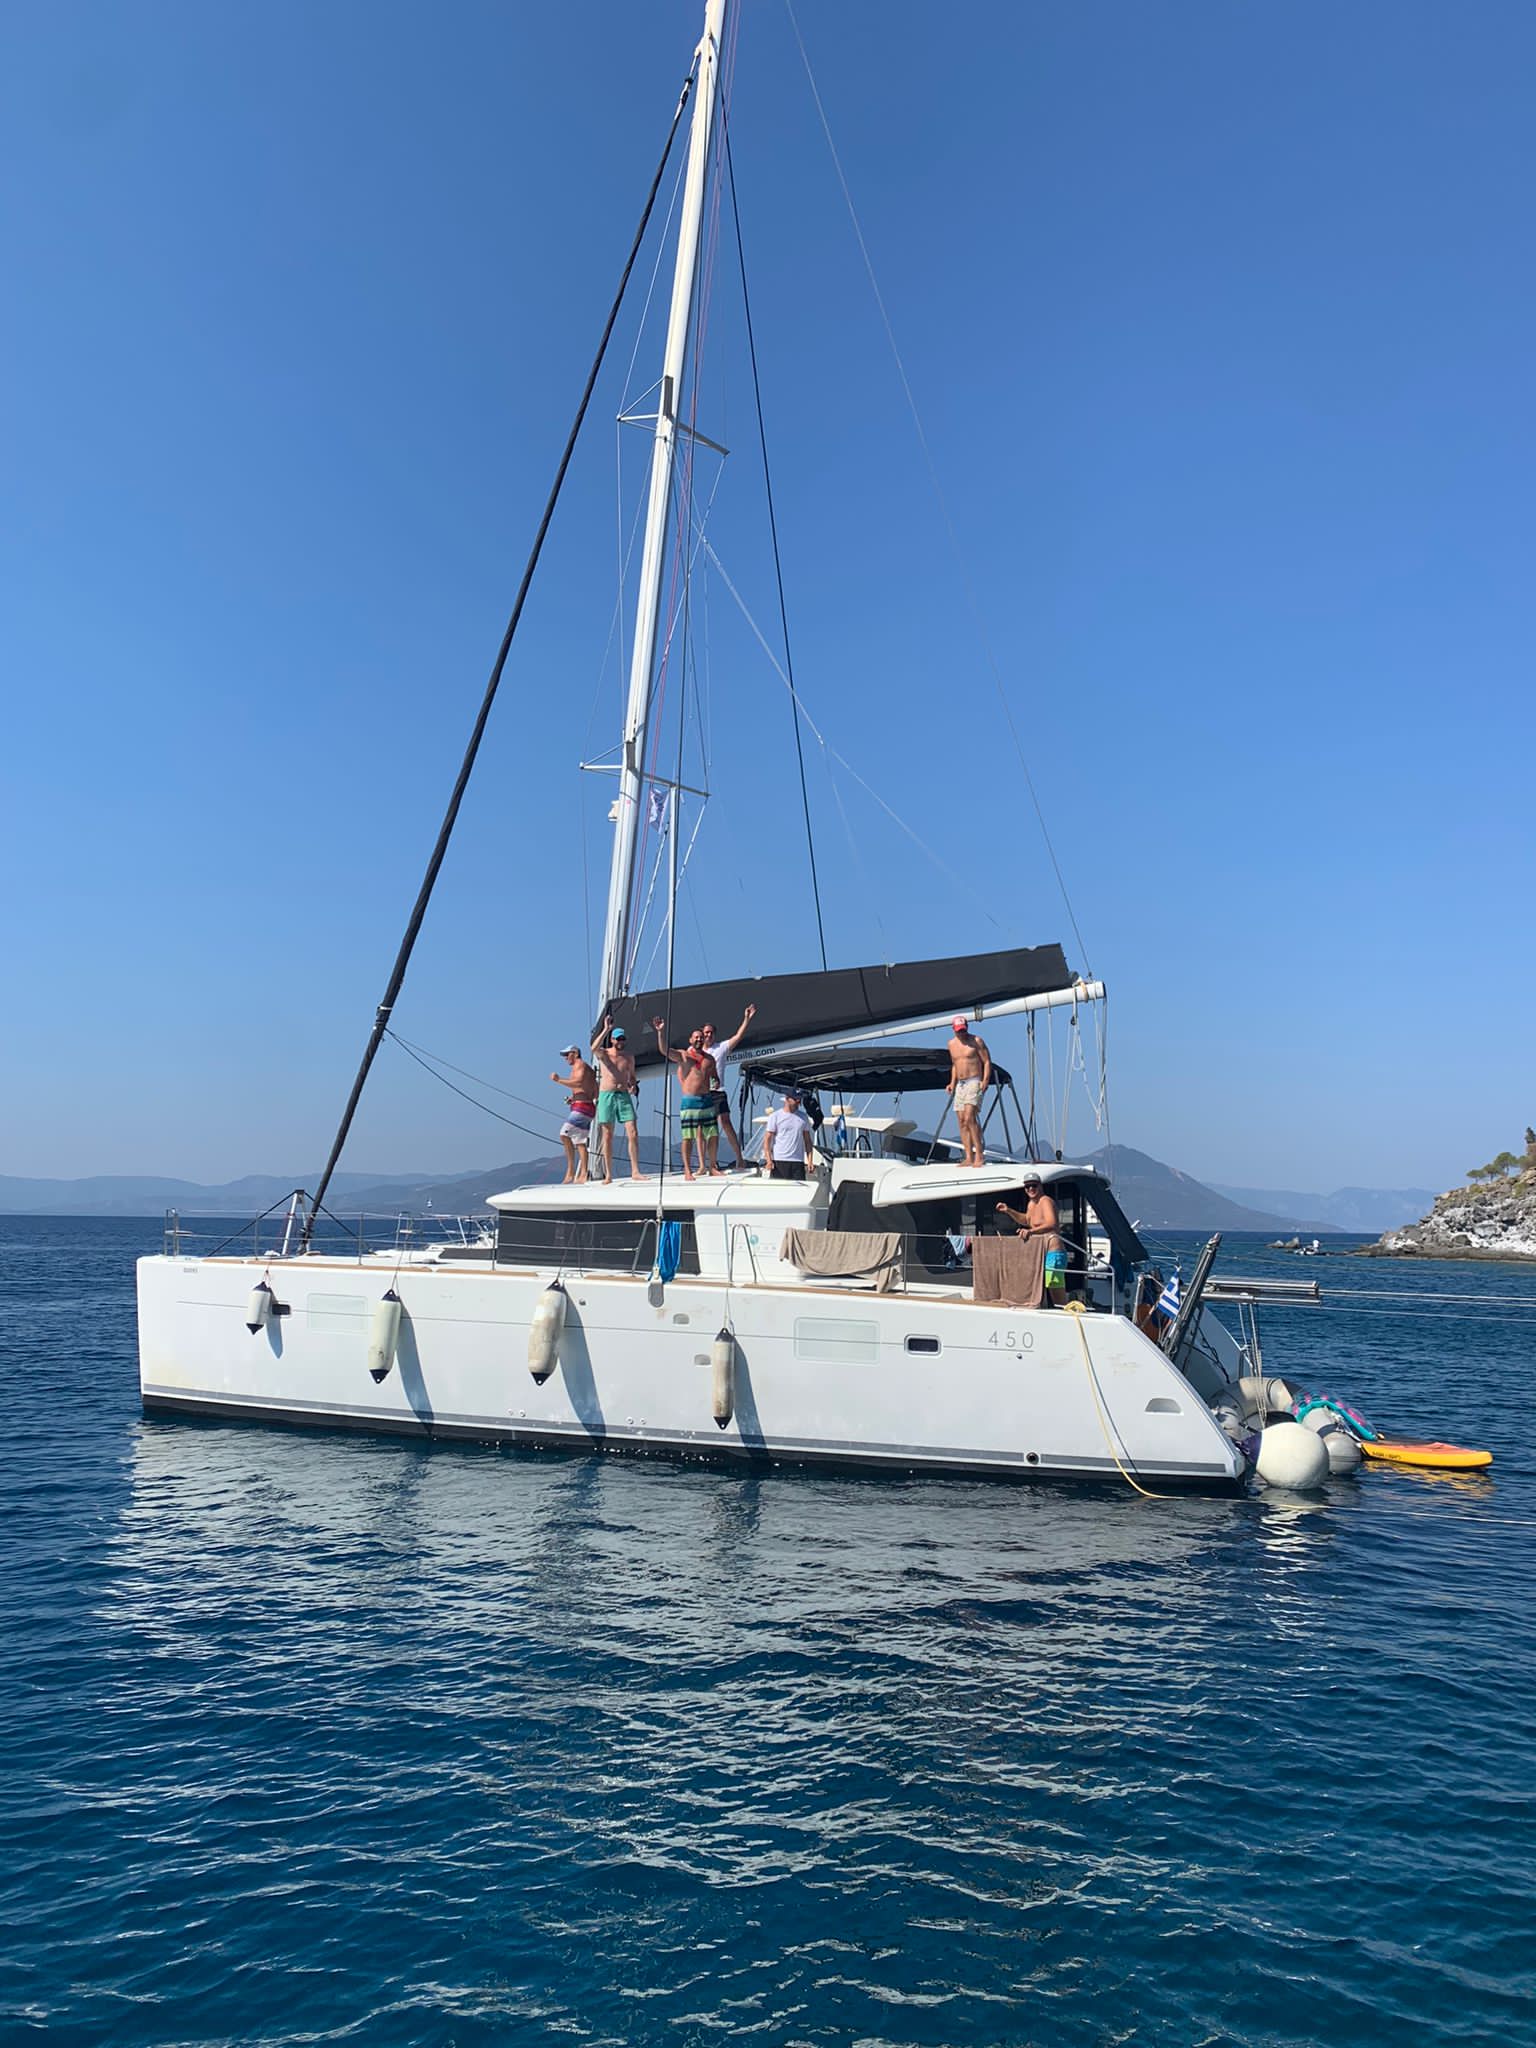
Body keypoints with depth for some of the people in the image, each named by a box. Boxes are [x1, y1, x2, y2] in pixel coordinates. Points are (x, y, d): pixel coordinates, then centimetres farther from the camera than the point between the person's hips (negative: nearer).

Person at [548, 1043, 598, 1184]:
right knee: (580, 1141, 7)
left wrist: (559, 1080, -20)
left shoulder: (579, 1064, -4)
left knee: (564, 1135, -16)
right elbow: (595, 1093, 26)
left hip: (581, 1107, -10)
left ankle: (570, 1172, -20)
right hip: (589, 1107, 10)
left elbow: (579, 1083, -23)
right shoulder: (589, 1068, 25)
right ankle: (583, 1174, 3)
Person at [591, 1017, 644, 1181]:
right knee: (607, 1137, 0)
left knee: (633, 1133, -9)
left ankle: (635, 1171, -5)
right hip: (606, 1095, -2)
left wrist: (634, 1087, 0)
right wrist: (606, 1030, -23)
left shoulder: (629, 1056, 12)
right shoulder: (603, 1053, 2)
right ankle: (608, 1174, 5)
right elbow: (594, 1048, -22)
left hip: (624, 1095, 2)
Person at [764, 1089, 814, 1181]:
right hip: (779, 1161, -3)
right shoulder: (775, 1116, 0)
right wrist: (768, 1160, -14)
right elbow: (767, 1139, -3)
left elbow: (807, 1140, 15)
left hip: (798, 1162, 3)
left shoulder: (803, 1117, 12)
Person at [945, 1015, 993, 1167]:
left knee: (970, 1118, -20)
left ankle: (979, 1155, -19)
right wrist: (952, 1083, 15)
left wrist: (985, 1081, -16)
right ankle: (969, 1158, 0)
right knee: (962, 1122, 0)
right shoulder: (951, 1044, 14)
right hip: (960, 1085, 7)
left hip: (974, 1082, -7)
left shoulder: (976, 1041, -3)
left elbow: (987, 1062, -4)